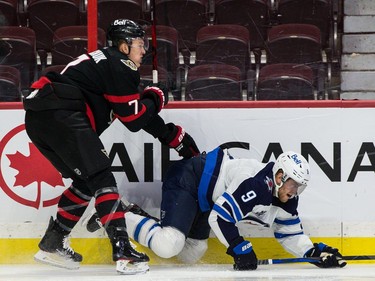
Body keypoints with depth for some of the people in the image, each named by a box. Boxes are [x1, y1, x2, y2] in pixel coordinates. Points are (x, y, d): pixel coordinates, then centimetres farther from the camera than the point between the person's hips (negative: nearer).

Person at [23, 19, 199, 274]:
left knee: (86, 181, 20)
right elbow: (134, 119, -3)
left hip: (38, 119, 10)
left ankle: (52, 244, 23)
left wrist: (175, 137, 32)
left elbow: (142, 118, 32)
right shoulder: (121, 66, 1)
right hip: (61, 116, -10)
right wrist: (155, 100, 15)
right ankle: (123, 252, -18)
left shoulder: (105, 62, 31)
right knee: (101, 177, -9)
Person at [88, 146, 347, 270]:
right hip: (187, 179, -10)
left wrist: (315, 252, -5)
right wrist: (241, 249, -23)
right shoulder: (256, 185, -30)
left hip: (202, 198, 10)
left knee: (191, 253, 11)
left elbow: (290, 235, 9)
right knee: (168, 246, -25)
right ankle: (120, 218, -4)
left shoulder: (285, 199, 0)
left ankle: (140, 219, 21)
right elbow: (220, 216, -29)